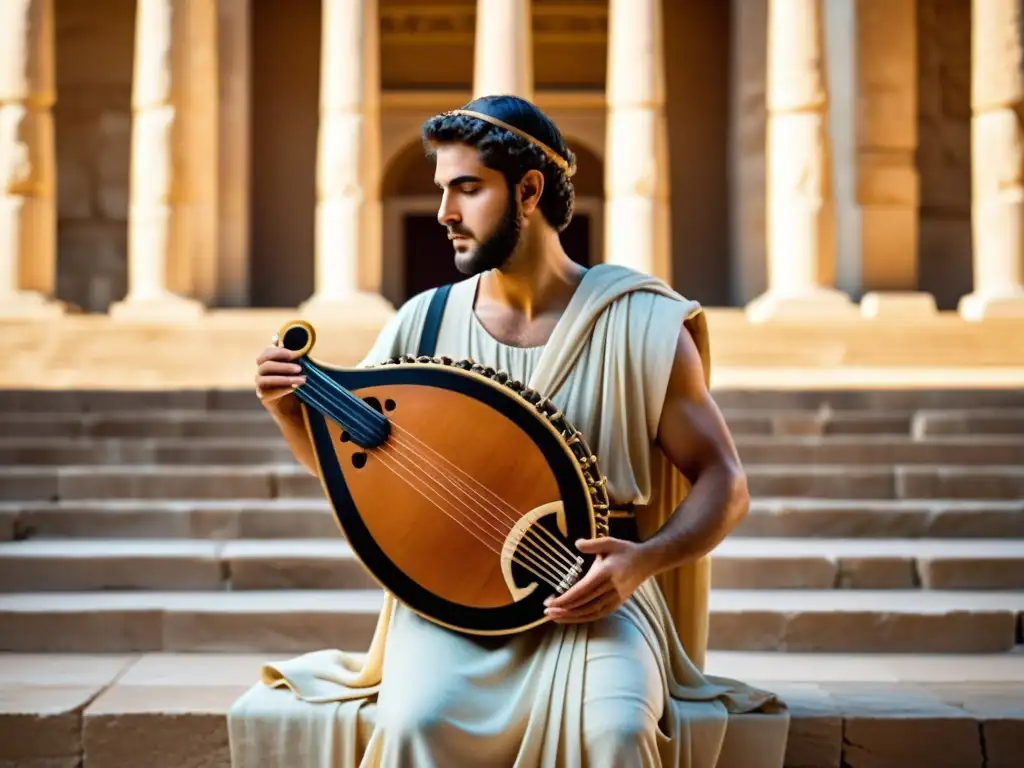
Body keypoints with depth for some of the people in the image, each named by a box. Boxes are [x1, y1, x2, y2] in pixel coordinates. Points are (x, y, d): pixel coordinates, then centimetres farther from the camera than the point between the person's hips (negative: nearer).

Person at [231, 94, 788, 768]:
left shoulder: (640, 325, -4)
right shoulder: (425, 321, 4)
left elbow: (725, 484, 0)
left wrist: (645, 560, -18)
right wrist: (289, 406, -6)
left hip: (595, 599, -1)